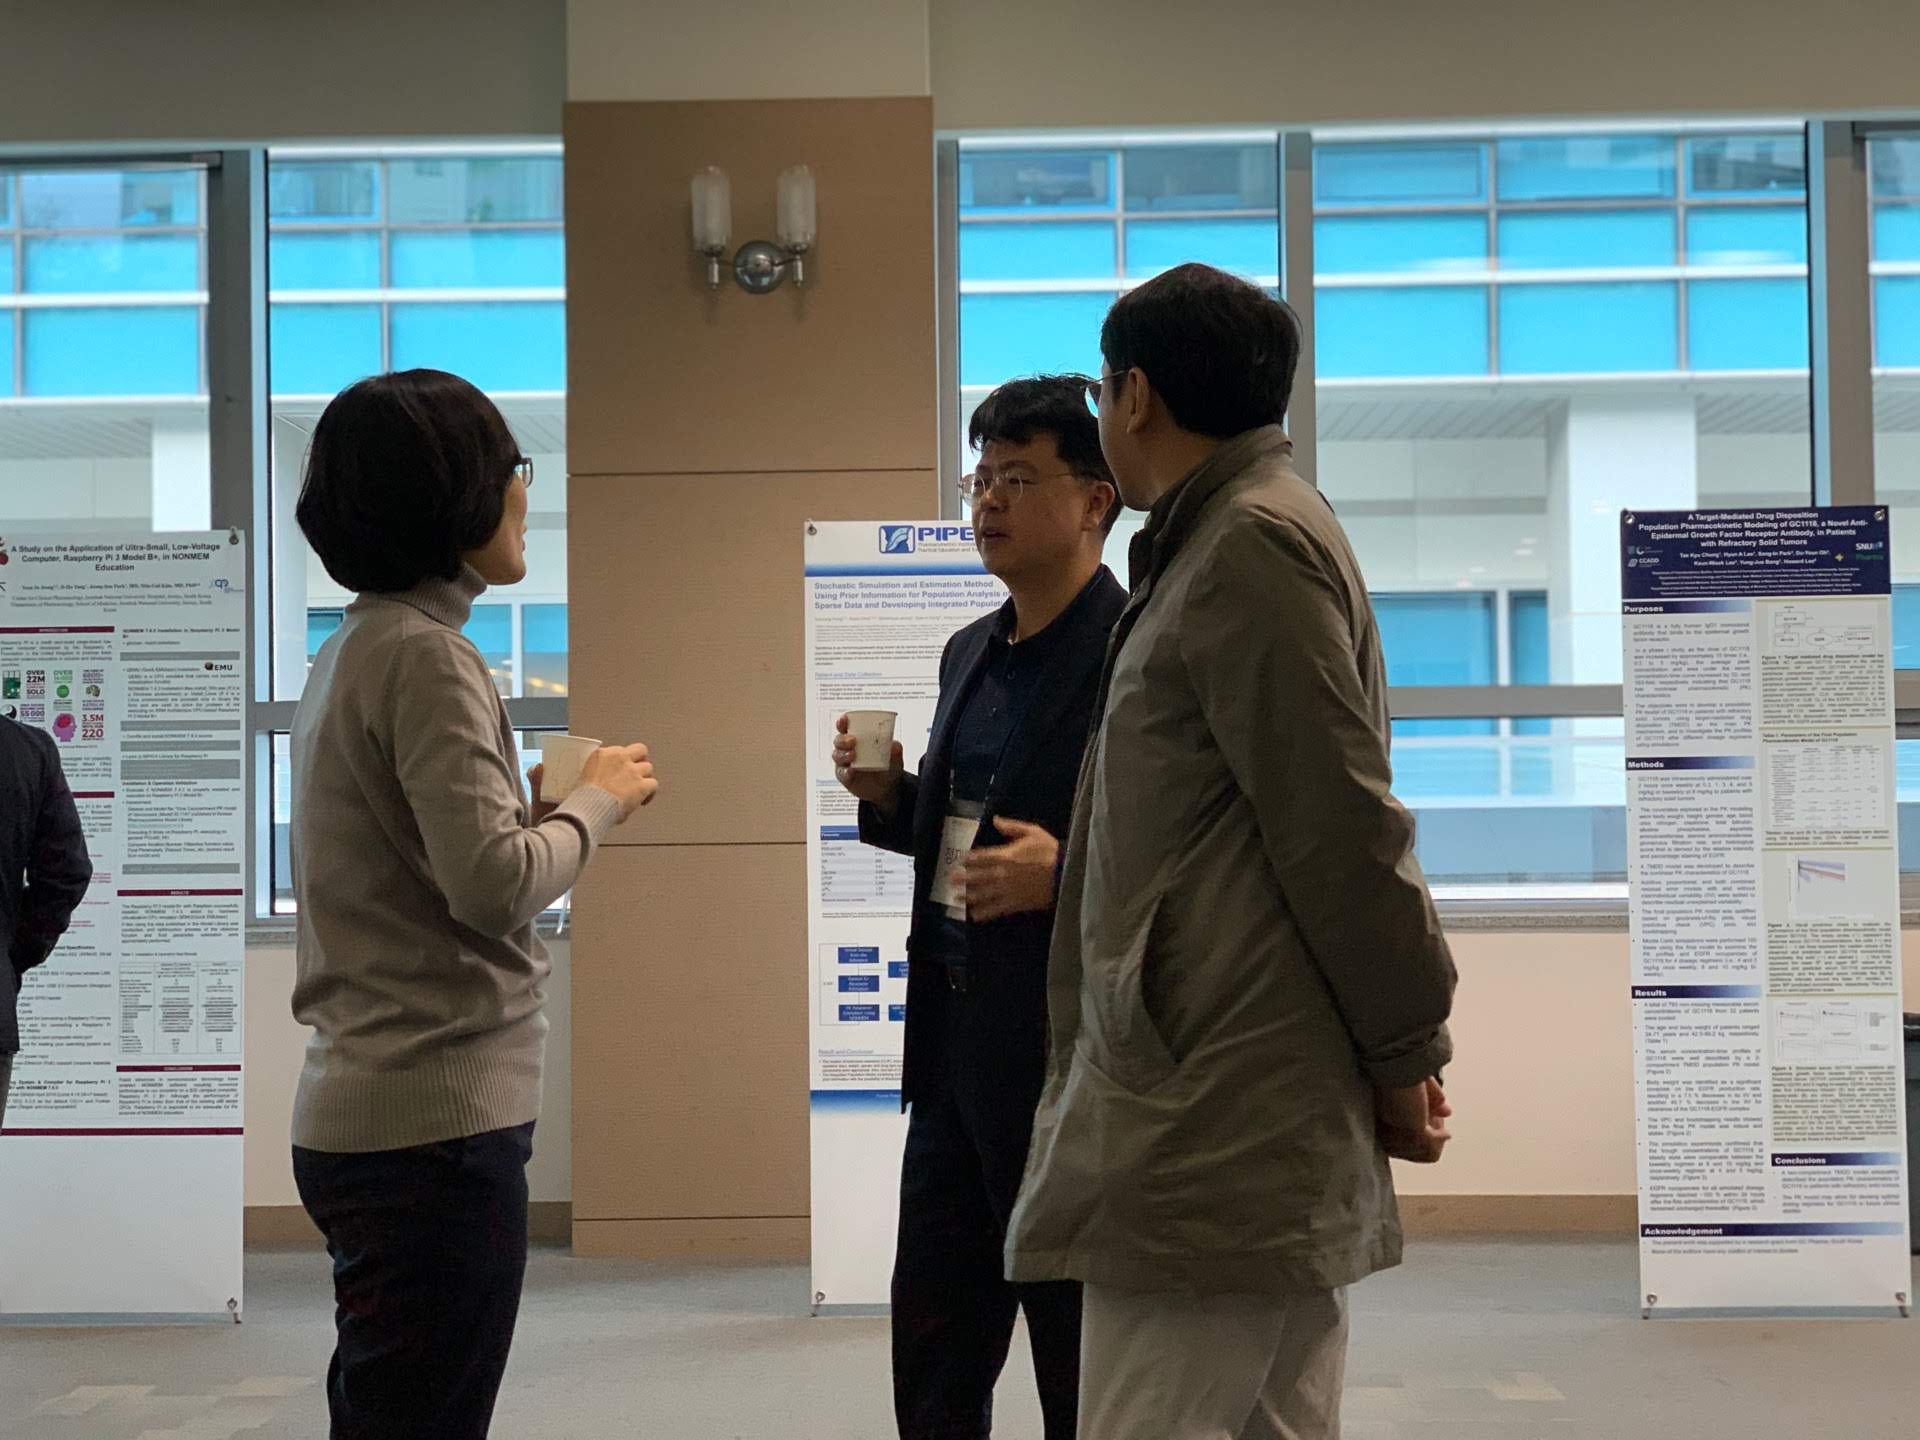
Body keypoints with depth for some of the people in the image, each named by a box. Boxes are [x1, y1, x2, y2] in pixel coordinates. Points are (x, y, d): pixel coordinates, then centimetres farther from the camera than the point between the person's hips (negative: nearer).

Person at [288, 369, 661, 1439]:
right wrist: (600, 801, -6)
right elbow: (494, 885, -22)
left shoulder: (353, 651, 14)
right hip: (438, 1120, -9)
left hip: (367, 1110, 9)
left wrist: (549, 805, 10)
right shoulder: (426, 655, -14)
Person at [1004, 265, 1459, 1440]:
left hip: (1216, 1122, -10)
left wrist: (1407, 1055, -8)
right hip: (1234, 1109, 10)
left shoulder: (1252, 541, -12)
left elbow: (1341, 827, -16)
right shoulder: (1231, 539, 18)